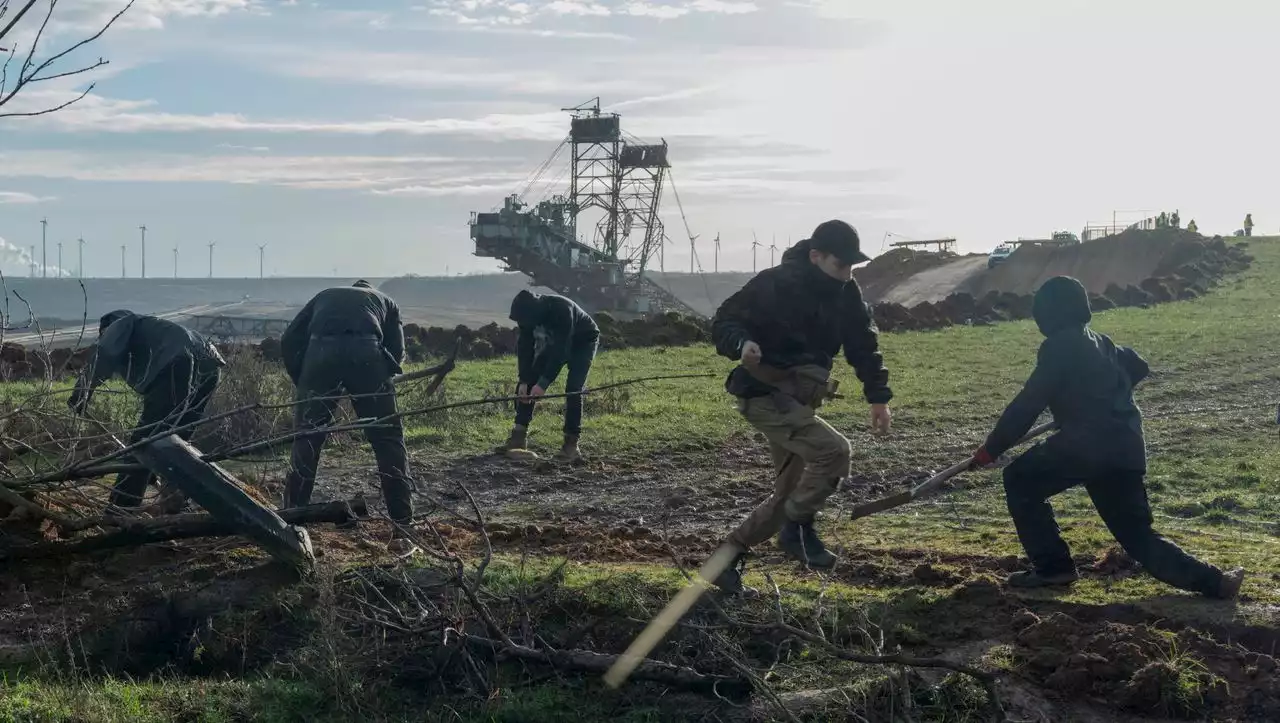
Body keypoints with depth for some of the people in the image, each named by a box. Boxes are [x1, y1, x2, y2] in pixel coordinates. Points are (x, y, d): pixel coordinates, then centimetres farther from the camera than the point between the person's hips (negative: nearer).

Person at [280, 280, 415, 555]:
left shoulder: (324, 297, 37)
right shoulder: (385, 301, 35)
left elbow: (289, 341, 21)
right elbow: (396, 349, 16)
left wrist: (303, 385, 26)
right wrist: (373, 386, 25)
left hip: (321, 351, 1)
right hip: (366, 352, -1)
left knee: (306, 442, 14)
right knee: (388, 441, 9)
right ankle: (401, 531, 8)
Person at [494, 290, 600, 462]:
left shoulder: (562, 310, -41)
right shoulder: (528, 312, -22)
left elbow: (561, 350, -40)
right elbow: (525, 347, -17)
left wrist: (543, 383, -41)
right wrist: (524, 381, -26)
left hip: (583, 342, -6)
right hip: (555, 341, 6)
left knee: (573, 389, -23)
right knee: (528, 381, -6)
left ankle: (571, 444, -18)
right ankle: (519, 436, -4)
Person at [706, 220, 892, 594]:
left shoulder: (846, 295, 2)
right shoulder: (775, 285, -17)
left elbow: (863, 344, 10)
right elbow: (724, 321, -14)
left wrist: (878, 395, 3)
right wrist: (742, 343, -35)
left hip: (800, 400, 8)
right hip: (765, 394, -8)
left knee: (790, 494, 11)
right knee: (833, 450, -25)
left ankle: (728, 560, 20)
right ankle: (798, 529, -6)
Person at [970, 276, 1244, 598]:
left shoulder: (1058, 347, -5)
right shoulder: (1101, 343, 19)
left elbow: (1028, 405, -8)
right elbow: (1138, 367, 38)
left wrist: (992, 448, -2)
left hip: (1089, 445, -8)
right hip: (1126, 448, 8)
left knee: (1020, 480, 8)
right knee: (1137, 533, 14)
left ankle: (1052, 566, 4)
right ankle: (1213, 581, 2)